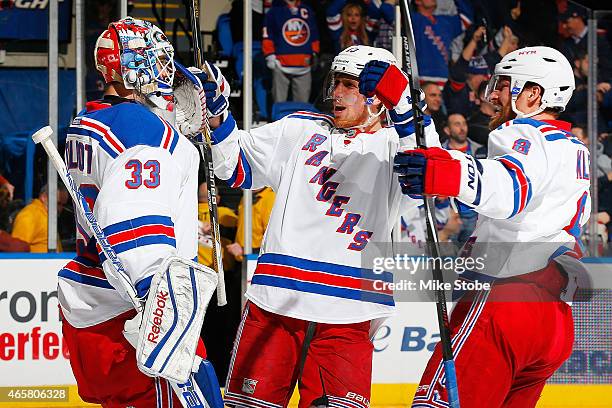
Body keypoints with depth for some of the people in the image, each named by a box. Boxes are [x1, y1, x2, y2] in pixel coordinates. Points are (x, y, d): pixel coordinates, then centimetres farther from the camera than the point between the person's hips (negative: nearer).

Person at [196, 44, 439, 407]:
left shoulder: (394, 146, 8)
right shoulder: (302, 130, 17)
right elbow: (237, 167, 18)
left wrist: (403, 108, -26)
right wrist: (218, 120, 0)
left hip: (347, 317, -2)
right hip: (275, 300, 3)